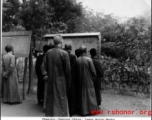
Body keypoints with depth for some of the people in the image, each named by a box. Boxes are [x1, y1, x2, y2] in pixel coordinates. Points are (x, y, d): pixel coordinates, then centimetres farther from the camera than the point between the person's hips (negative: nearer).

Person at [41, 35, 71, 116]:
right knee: (61, 102, 6)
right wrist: (68, 83, -1)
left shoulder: (48, 52, 0)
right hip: (60, 81, -4)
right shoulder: (64, 53, -14)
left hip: (50, 80, 5)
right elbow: (67, 70, -10)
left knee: (50, 101, 16)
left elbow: (46, 66, 5)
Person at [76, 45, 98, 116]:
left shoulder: (77, 60, -7)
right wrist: (94, 78, 6)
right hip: (89, 81, -3)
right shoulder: (89, 59, -16)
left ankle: (83, 111, 19)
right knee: (90, 94, 9)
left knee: (82, 95, 12)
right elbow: (93, 71, -10)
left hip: (80, 81, 3)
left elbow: (76, 71, 1)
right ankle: (92, 109, 17)